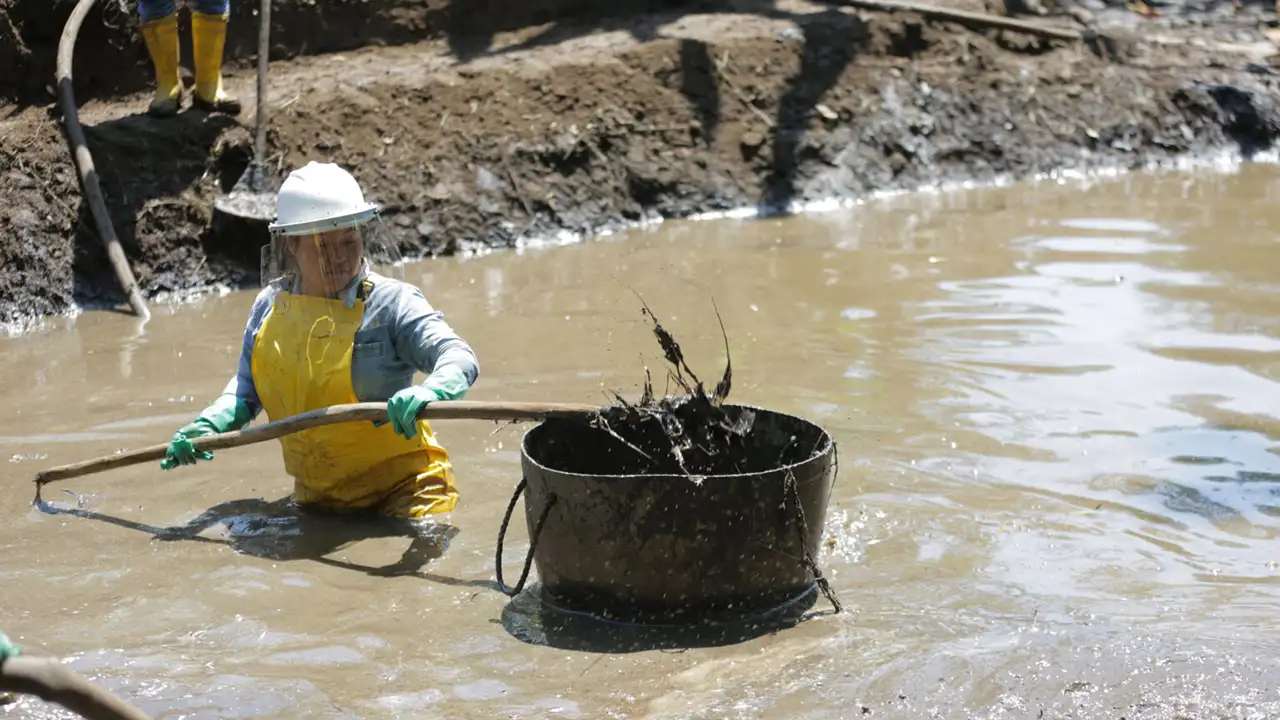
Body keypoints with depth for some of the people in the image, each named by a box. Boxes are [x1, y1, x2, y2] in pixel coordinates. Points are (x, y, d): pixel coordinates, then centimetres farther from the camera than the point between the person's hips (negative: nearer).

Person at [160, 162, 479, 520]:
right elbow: (246, 387, 18)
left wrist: (429, 392, -44)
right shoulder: (269, 308, 5)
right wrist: (207, 425, -1)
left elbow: (458, 356, -22)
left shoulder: (391, 302, -11)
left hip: (401, 491, -5)